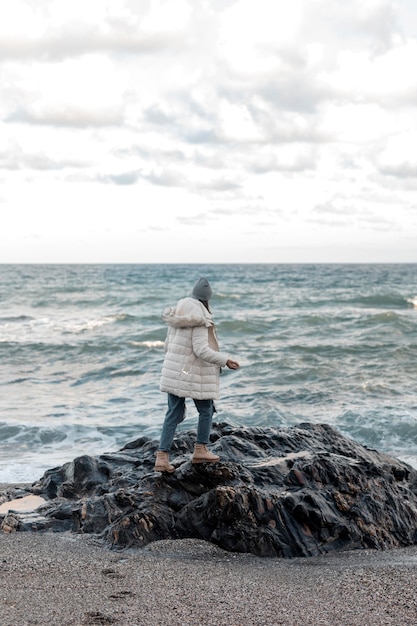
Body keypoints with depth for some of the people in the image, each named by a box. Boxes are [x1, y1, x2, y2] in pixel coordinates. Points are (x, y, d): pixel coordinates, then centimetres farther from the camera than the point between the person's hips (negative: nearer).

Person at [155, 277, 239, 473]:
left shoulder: (176, 314, 5)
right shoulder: (200, 319, -18)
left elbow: (168, 345, 12)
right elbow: (201, 349, -24)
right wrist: (225, 361, -16)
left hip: (173, 372, 7)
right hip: (194, 374, -7)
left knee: (173, 414, 9)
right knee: (206, 410, 15)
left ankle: (162, 456, 2)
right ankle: (200, 450, 21)